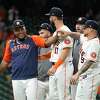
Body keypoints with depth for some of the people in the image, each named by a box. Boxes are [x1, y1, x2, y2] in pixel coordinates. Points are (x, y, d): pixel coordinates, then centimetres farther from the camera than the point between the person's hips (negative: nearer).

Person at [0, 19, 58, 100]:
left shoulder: (33, 40, 1)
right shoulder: (10, 43, 9)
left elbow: (47, 42, -15)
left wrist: (56, 35, -31)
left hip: (31, 79, -3)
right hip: (16, 80, 3)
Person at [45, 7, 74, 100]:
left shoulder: (65, 31, -13)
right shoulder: (56, 32, 18)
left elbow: (66, 51, -20)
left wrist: (55, 67, -23)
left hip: (63, 66, -10)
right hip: (54, 68, 10)